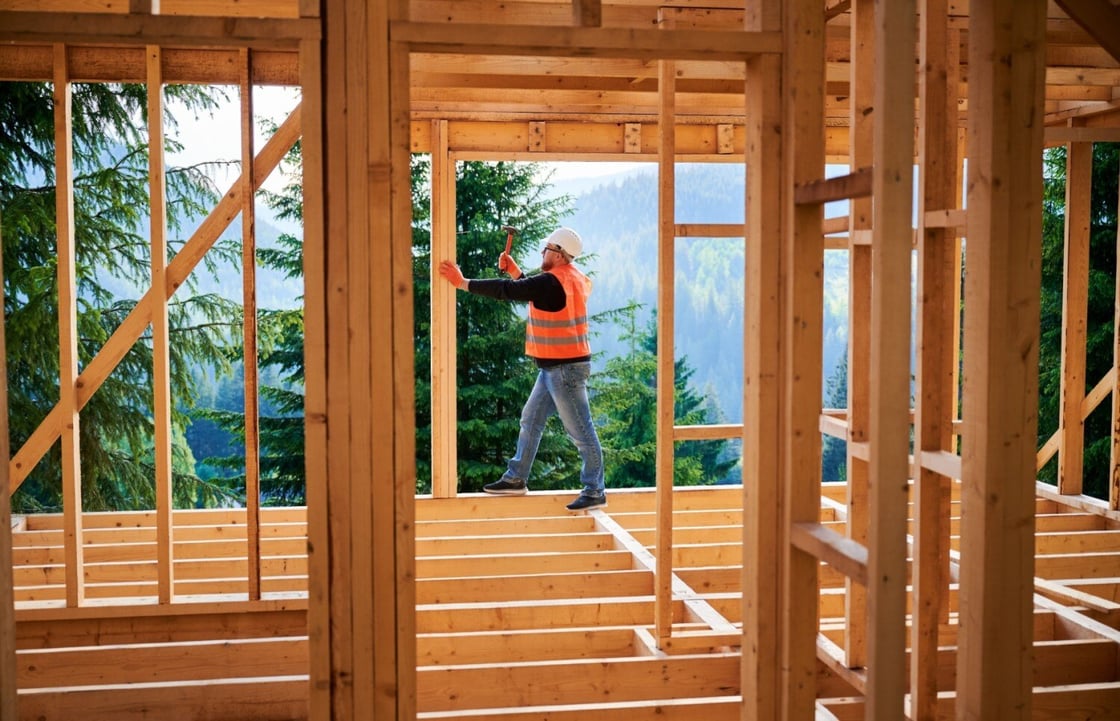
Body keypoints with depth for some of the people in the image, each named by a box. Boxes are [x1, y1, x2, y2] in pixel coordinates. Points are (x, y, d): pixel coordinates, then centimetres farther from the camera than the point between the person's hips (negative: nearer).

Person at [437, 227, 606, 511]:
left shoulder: (552, 282, -20)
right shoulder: (568, 279, 10)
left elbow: (507, 290, -19)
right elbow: (532, 291, 22)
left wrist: (463, 282, -11)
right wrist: (515, 271, 11)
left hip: (565, 369, -11)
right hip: (554, 367, 11)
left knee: (581, 431, -2)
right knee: (531, 420, 17)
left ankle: (595, 492, 5)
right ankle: (516, 479, 26)